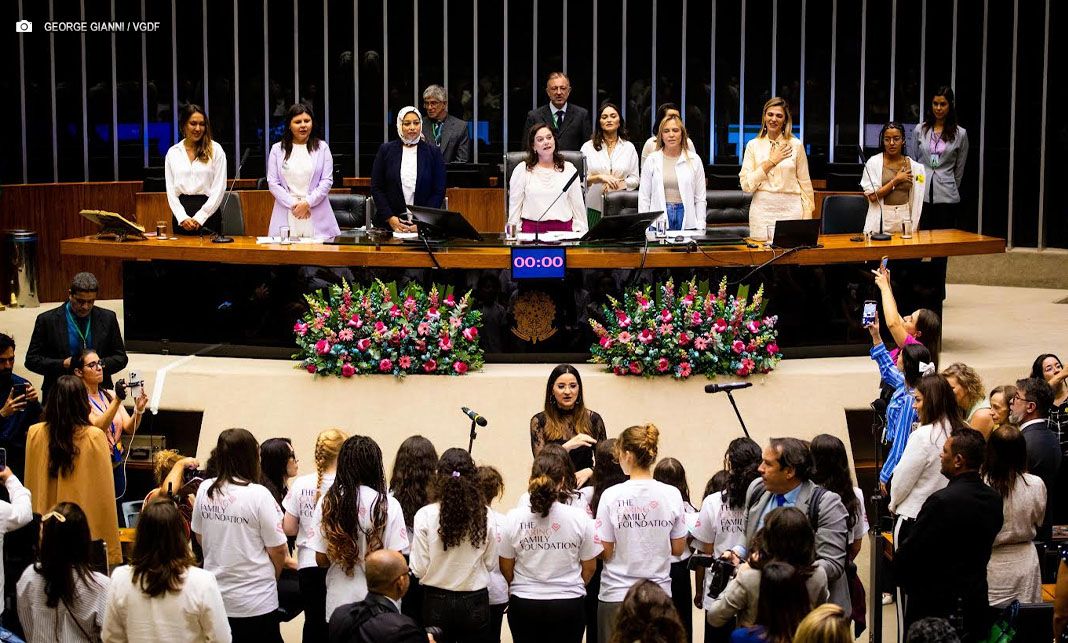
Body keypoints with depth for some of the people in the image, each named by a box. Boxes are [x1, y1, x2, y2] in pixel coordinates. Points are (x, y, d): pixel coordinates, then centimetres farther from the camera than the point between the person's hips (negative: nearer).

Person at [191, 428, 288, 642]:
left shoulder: (205, 490, -3)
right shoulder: (258, 495, -18)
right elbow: (277, 550, -13)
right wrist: (272, 576, 8)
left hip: (215, 596, 5)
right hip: (255, 602, -5)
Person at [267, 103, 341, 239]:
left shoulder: (322, 147, 9)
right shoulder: (277, 149, 10)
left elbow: (327, 181, 2)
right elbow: (272, 183, 4)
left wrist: (307, 202, -10)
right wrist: (293, 204, -9)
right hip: (286, 215, 0)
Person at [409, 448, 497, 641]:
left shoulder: (425, 516, -13)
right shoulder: (485, 516, -8)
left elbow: (419, 569, -10)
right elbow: (490, 564, 1)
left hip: (437, 602, -1)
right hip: (475, 602, 1)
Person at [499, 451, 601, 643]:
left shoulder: (514, 518, -9)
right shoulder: (580, 517, -11)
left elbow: (506, 567, 1)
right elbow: (589, 567, -1)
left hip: (524, 605, 1)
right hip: (568, 604, -1)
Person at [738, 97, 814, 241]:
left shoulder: (796, 145, 5)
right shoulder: (753, 145, 6)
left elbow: (805, 184, 7)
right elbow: (746, 185, -2)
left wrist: (807, 218, 1)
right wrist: (771, 161, -6)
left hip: (791, 210, 0)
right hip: (762, 211, 0)